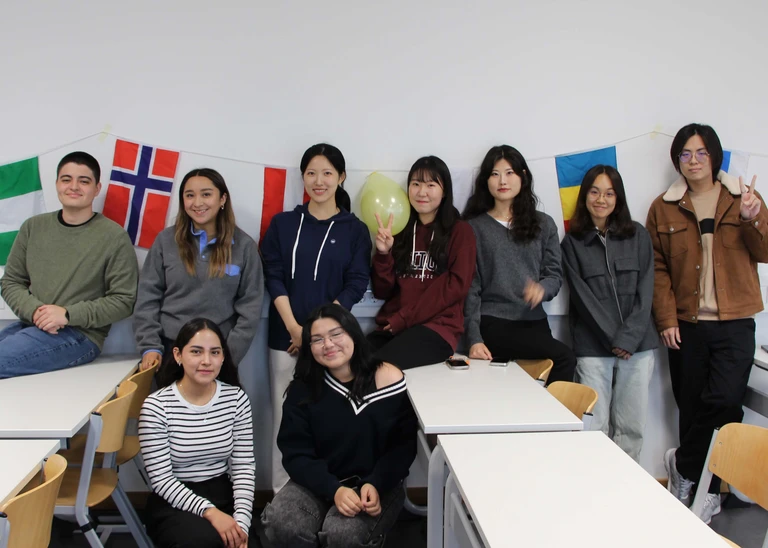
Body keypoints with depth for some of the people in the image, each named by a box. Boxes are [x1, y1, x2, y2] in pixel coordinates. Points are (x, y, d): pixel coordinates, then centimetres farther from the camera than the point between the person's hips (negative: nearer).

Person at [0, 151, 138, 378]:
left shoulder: (113, 236, -4)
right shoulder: (33, 227, 11)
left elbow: (124, 300, -6)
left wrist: (68, 314, -15)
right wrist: (34, 310, -8)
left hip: (80, 334, -5)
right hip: (30, 325, 5)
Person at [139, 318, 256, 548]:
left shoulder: (236, 398, -1)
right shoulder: (156, 406, -11)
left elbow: (243, 466, -2)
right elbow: (161, 479, -12)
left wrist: (241, 521, -16)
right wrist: (208, 510, -24)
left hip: (224, 496, 3)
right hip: (174, 503, -2)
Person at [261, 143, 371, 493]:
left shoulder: (354, 230, 5)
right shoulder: (283, 224, 9)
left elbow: (356, 285, -1)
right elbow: (273, 276, 2)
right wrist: (293, 327, -10)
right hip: (285, 336, 1)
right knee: (285, 415, 3)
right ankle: (282, 493, 14)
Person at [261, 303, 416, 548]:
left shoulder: (390, 379, -8)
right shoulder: (303, 390, 0)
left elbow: (404, 446, -6)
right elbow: (296, 454, -5)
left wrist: (375, 485, -20)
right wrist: (334, 489, -21)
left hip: (377, 486, -2)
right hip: (318, 483, 3)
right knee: (280, 525, -25)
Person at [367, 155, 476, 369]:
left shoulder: (460, 231, 8)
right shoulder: (400, 230, 18)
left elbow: (457, 285, -5)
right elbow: (383, 291, 13)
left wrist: (405, 317, -11)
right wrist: (383, 253, -6)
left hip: (437, 327, -3)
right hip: (392, 327, 4)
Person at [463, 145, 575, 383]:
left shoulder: (543, 224, 12)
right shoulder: (474, 227, 3)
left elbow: (555, 274, 8)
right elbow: (470, 287, -1)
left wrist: (542, 289, -17)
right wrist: (474, 338, -12)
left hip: (534, 321, 4)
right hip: (493, 323, -3)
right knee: (564, 357, -23)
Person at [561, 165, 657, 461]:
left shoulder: (638, 236, 9)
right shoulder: (572, 243, 5)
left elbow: (645, 291, 3)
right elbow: (582, 296, -1)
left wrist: (628, 338, -8)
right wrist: (612, 339, -9)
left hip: (637, 345, 2)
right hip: (593, 347, -1)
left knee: (631, 425, 2)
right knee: (594, 427, -4)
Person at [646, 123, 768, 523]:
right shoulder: (663, 208, 6)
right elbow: (657, 268, 4)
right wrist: (666, 319, -5)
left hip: (734, 323, 0)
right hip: (686, 323, 1)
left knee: (725, 402, -13)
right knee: (691, 406, 5)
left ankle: (683, 465, 11)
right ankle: (706, 489, 21)